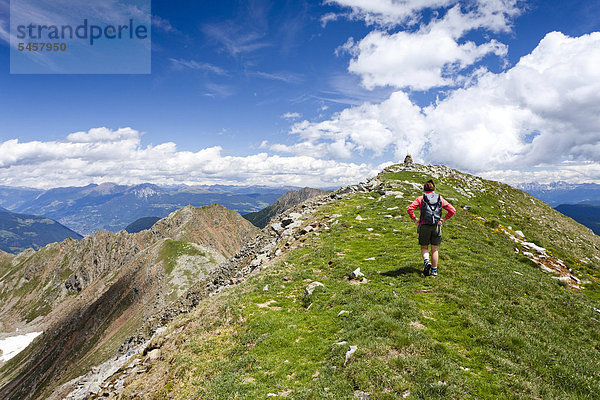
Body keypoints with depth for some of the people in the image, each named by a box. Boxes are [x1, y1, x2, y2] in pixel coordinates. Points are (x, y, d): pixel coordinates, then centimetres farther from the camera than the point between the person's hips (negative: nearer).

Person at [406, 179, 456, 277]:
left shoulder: (420, 198, 1)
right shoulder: (440, 198, 7)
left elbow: (409, 209, -11)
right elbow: (452, 210, 5)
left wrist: (415, 220, 0)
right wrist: (443, 219, 10)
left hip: (424, 226, -1)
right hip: (436, 227, 2)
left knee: (424, 248, 16)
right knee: (434, 250, 12)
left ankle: (426, 262, -12)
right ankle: (434, 271, 15)